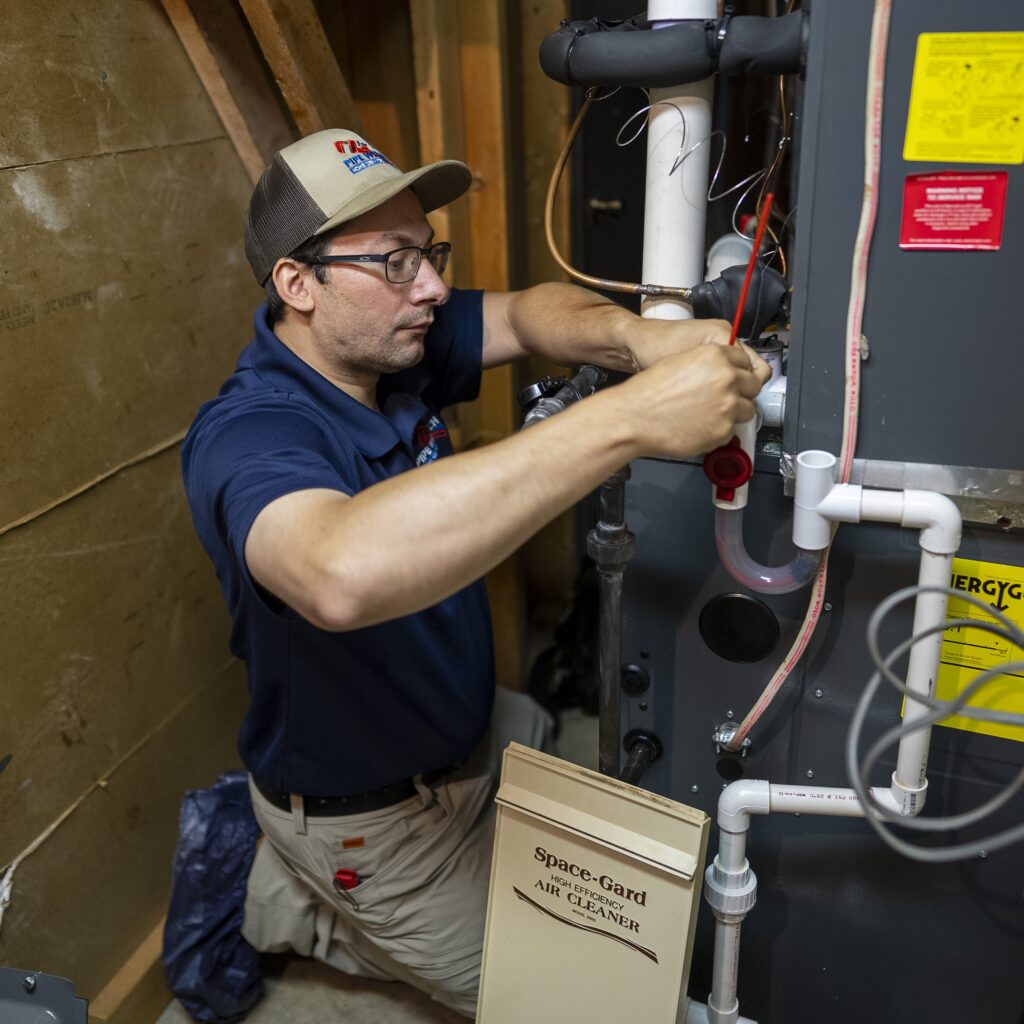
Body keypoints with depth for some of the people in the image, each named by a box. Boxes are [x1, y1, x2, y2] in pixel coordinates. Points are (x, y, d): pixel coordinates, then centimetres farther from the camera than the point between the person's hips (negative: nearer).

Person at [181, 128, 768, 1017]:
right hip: (370, 816, -7)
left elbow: (523, 313, -7)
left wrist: (634, 339, -32)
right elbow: (344, 574, -56)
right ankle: (297, 903, 20)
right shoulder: (246, 437, -35)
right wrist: (628, 419, -57)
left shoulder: (393, 343, -10)